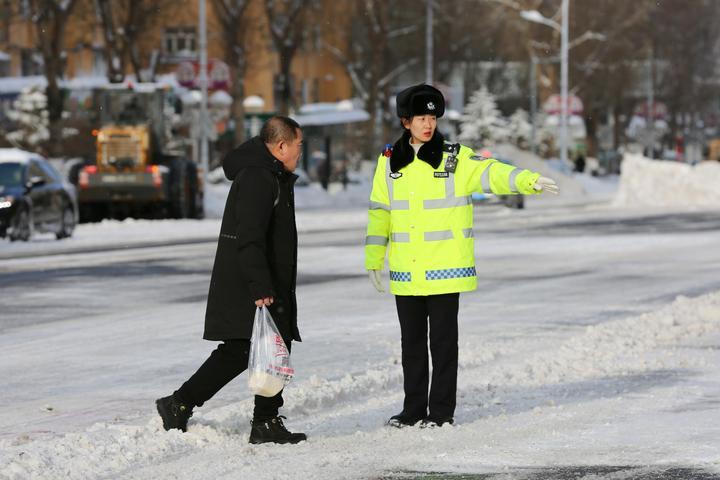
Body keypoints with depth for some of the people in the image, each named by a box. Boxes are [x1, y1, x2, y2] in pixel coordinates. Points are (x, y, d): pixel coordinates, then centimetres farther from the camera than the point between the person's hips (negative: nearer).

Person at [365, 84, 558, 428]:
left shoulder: (456, 159, -1)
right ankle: (414, 408, 19)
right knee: (411, 340, 10)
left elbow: (492, 173, -14)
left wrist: (530, 181, -31)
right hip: (405, 271, 3)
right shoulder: (390, 162, 7)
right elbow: (380, 211, 12)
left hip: (445, 269, -3)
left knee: (443, 340, 0)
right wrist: (373, 259, 10)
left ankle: (441, 410, 8)